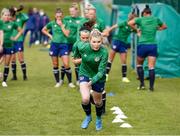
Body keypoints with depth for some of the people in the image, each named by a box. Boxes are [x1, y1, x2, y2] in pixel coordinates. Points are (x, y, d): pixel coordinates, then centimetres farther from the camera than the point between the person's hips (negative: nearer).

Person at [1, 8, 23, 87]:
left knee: (7, 65, 5)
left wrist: (15, 37, 4)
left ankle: (4, 81, 12)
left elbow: (20, 31, 15)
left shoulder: (12, 24, 3)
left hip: (9, 46, 1)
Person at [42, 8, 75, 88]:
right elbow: (43, 30, 17)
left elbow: (67, 34, -10)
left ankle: (70, 82, 1)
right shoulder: (52, 23, 5)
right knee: (55, 65, 6)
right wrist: (49, 35, 4)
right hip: (54, 44, 2)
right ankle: (58, 82, 18)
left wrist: (61, 25, -10)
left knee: (66, 64, -10)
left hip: (63, 44, -2)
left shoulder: (65, 24, 2)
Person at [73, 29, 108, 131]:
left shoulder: (104, 52, -31)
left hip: (98, 77, -1)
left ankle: (99, 119, 47)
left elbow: (101, 71, -31)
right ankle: (88, 116, 12)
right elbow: (77, 45, 1)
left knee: (98, 101, 15)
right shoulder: (83, 47, -24)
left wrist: (92, 81, -45)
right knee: (85, 99, -19)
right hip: (85, 74, 1)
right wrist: (76, 56, 19)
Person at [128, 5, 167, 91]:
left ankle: (142, 84, 10)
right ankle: (151, 86, -5)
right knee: (151, 67, -1)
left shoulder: (141, 19, 1)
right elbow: (164, 27, 24)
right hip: (153, 45, 1)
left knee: (139, 64, 16)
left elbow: (129, 23, -8)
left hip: (142, 45, -1)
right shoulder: (156, 19, 8)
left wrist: (136, 29, 5)